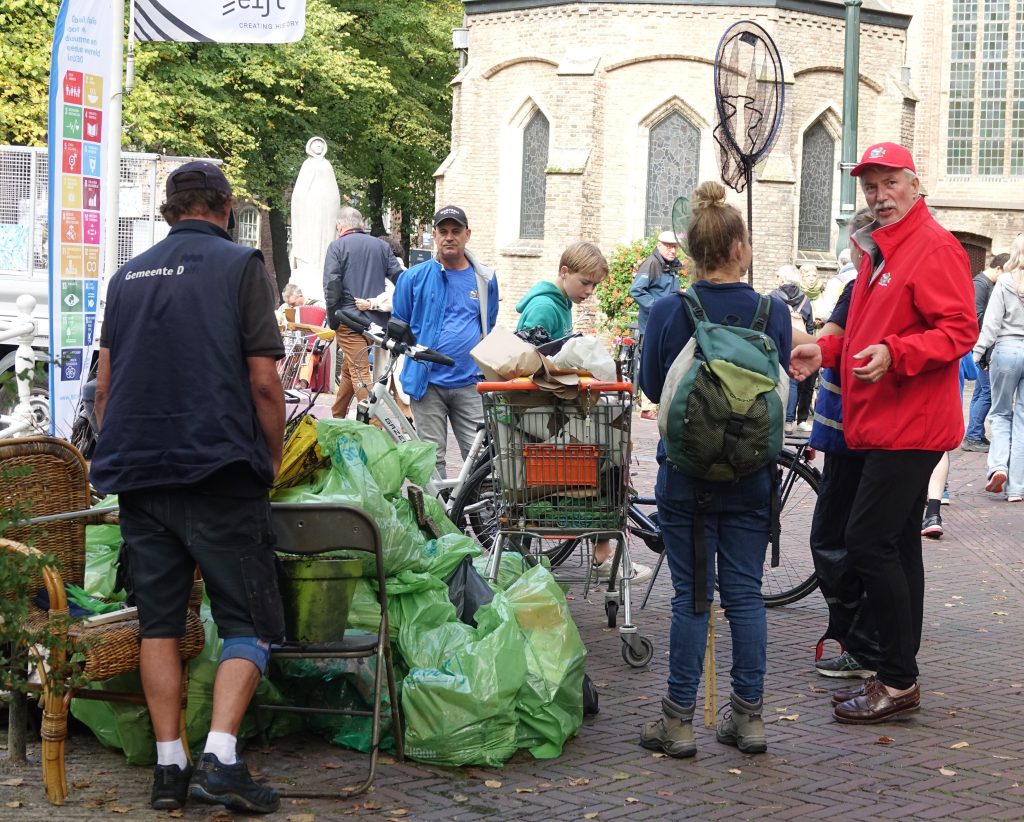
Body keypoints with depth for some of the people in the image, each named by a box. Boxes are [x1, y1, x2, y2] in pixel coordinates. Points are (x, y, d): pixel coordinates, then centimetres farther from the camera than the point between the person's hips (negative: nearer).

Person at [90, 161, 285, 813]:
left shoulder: (129, 275, 14)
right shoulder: (241, 265, -1)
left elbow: (105, 388, 16)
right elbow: (264, 381, -6)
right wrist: (273, 463, 5)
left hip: (137, 474, 5)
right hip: (220, 468, -5)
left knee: (159, 622, 10)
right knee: (251, 623, 1)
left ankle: (169, 765, 9)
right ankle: (221, 760, -13)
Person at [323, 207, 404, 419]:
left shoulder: (337, 246, 0)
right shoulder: (382, 246, 13)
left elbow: (331, 285, -10)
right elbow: (399, 278, 6)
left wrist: (332, 319, -3)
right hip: (377, 320, 5)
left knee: (360, 372, -9)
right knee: (349, 369, 20)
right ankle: (337, 417, 31)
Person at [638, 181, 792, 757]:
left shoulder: (668, 313, -10)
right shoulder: (773, 313, -6)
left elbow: (651, 386, 2)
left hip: (686, 473, -1)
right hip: (753, 476, 1)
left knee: (691, 595, 5)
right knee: (746, 592, 10)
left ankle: (679, 722, 8)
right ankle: (749, 716, 14)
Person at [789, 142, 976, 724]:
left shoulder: (934, 247, -11)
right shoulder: (879, 250, 19)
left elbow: (959, 331, -18)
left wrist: (894, 354, -29)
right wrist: (827, 350, 12)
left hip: (909, 427, -10)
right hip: (885, 426, 10)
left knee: (870, 543, -13)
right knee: (896, 548, 12)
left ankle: (898, 682, -6)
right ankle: (897, 680, 18)